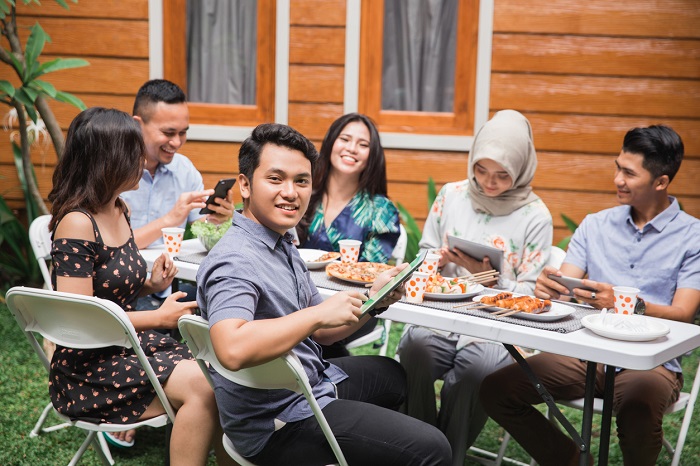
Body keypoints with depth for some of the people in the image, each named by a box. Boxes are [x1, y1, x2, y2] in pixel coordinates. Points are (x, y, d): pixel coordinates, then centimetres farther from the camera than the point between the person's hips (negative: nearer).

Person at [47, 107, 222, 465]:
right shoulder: (77, 224, -18)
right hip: (89, 368, -8)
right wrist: (159, 318, -16)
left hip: (131, 345, 8)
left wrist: (151, 285, 1)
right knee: (203, 385, -24)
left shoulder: (118, 210, 8)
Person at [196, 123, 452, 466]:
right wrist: (319, 312, -35)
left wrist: (373, 299, -4)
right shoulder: (235, 261, -25)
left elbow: (319, 332, 12)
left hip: (310, 383, 11)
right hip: (277, 423, -10)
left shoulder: (283, 246, 8)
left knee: (398, 374, 32)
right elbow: (232, 350, -43)